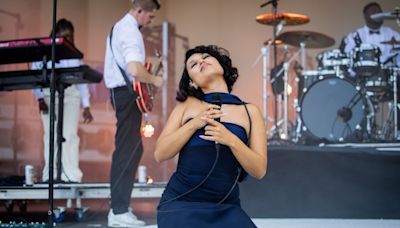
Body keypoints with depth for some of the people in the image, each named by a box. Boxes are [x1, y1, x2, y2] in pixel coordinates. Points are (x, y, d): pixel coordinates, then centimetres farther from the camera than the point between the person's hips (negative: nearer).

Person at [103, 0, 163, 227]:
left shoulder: (119, 27, 16)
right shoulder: (131, 32, -17)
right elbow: (134, 70, -31)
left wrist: (145, 76, 19)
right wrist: (154, 80, -14)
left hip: (119, 91, 11)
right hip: (127, 93, -10)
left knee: (129, 148, 14)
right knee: (128, 151, -8)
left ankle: (119, 206, 18)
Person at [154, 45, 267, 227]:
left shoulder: (249, 111, 7)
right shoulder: (187, 105, 8)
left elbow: (259, 170, 2)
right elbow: (160, 154, 2)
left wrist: (231, 140, -13)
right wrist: (194, 123, -10)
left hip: (226, 208, 1)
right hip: (181, 203, 0)